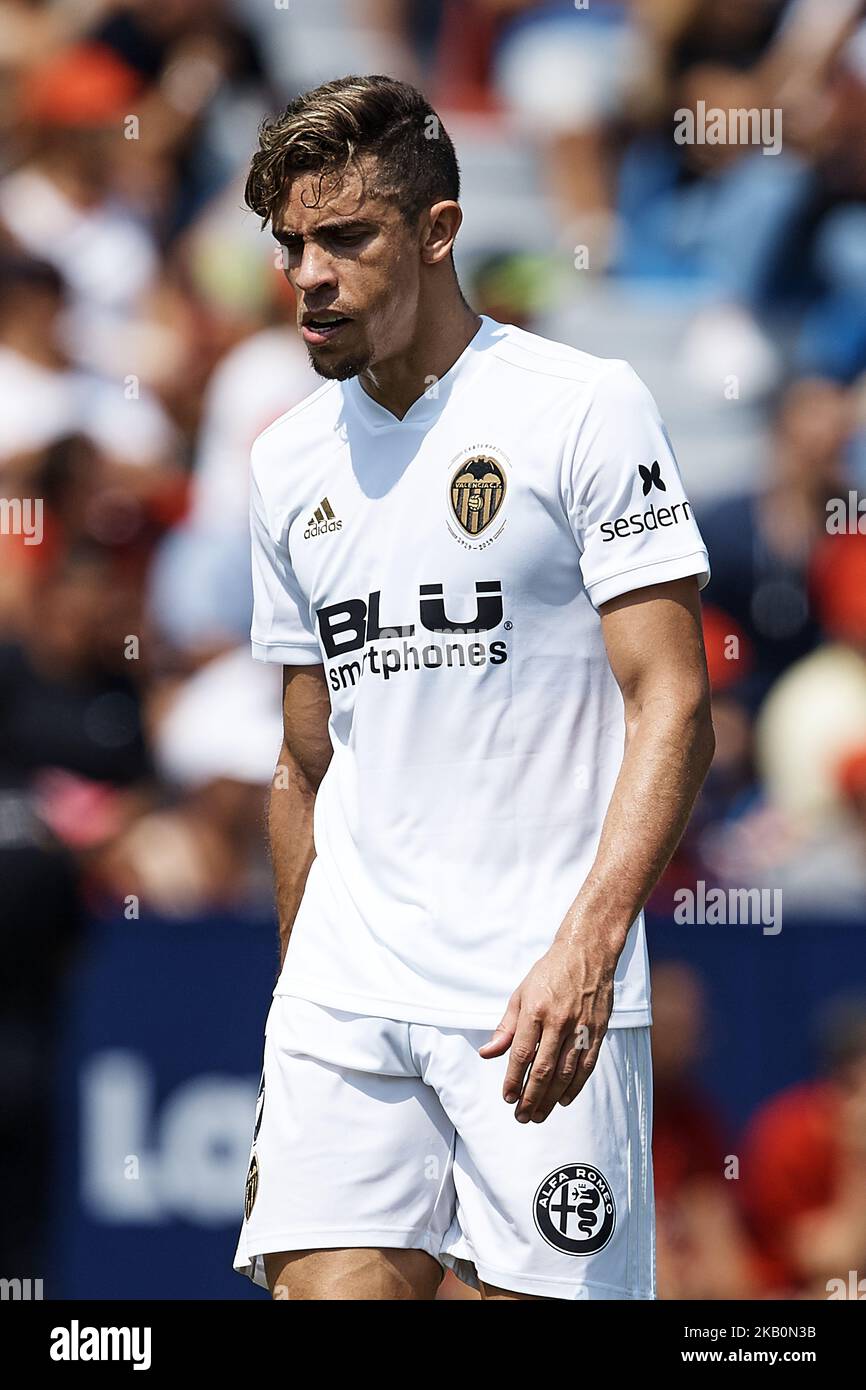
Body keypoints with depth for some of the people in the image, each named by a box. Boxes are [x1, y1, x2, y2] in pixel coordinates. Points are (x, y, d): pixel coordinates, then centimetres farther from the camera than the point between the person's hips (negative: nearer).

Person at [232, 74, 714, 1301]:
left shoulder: (584, 407, -4)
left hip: (543, 1003, -5)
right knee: (323, 1289, -7)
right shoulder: (291, 462, 14)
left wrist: (584, 947, -21)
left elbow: (672, 708, -10)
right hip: (342, 1001, 5)